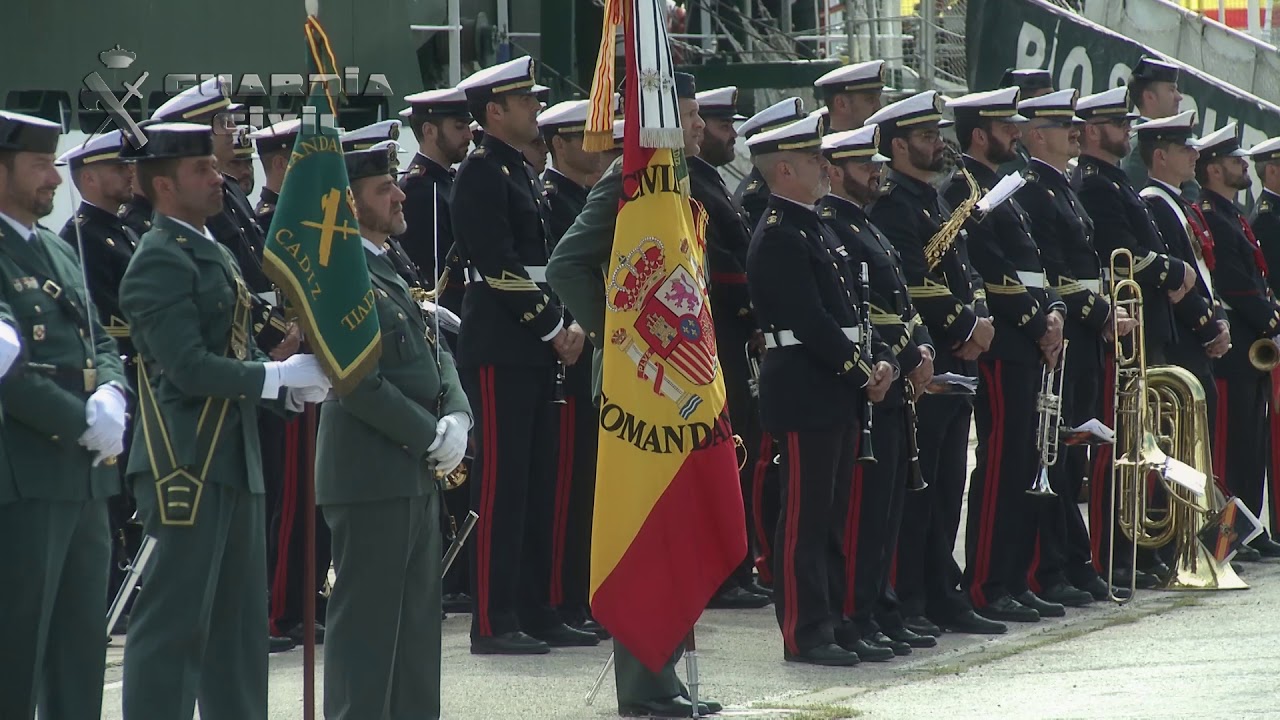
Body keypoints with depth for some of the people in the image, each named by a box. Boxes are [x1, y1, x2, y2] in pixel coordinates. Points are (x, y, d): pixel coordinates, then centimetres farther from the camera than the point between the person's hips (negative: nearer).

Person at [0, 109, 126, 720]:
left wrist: (111, 397, -4)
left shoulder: (59, 252, 18)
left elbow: (100, 342, 18)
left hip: (84, 476, 9)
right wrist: (86, 424, -16)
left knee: (80, 646, 12)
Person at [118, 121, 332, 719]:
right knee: (176, 619, -8)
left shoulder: (214, 254, 18)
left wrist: (291, 388, 3)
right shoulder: (161, 261, -14)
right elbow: (189, 367, -22)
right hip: (186, 464, -10)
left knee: (239, 621, 13)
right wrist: (280, 376, -18)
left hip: (234, 461, 10)